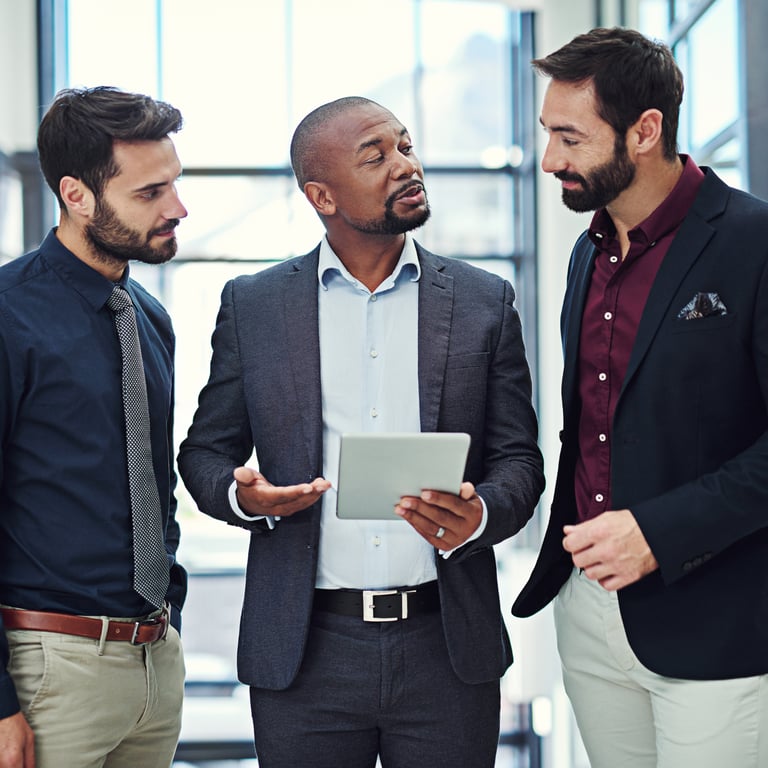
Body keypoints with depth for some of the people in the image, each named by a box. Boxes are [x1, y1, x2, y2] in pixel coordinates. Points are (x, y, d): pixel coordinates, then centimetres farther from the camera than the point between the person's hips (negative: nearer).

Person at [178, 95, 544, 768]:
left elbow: (518, 458, 6)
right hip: (305, 654, 0)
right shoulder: (252, 306, 6)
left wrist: (480, 516, -15)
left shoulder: (485, 303, 6)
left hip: (446, 649, 1)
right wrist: (240, 494, -12)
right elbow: (206, 451, 11)